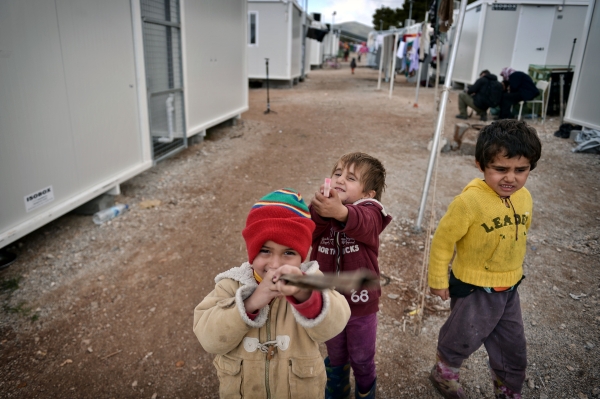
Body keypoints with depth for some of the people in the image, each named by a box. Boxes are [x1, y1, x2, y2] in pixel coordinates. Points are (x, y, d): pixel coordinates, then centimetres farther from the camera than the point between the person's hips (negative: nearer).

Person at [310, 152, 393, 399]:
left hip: (361, 304, -2)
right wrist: (319, 210, -51)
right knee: (335, 357, 26)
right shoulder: (319, 210, -10)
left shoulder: (370, 212, -19)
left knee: (362, 360, 21)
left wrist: (340, 212, -66)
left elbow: (361, 224, -43)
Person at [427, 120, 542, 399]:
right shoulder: (470, 201, -27)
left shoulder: (524, 198, -5)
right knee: (462, 341, 17)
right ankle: (443, 374, 48)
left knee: (513, 351, 20)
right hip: (473, 290, -6)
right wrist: (438, 280, -11)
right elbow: (443, 240, -18)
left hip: (509, 289, 6)